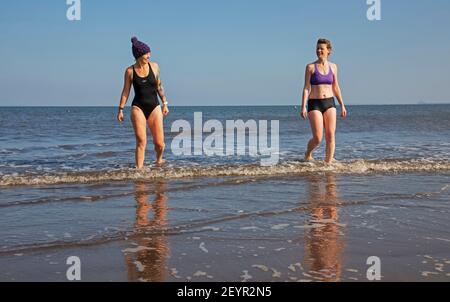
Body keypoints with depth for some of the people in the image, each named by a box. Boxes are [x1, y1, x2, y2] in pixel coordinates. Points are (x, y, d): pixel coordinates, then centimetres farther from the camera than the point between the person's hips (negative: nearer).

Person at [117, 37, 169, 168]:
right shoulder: (130, 71, -2)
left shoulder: (154, 66, 3)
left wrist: (165, 103, 10)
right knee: (141, 141, -10)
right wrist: (120, 109, 1)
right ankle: (139, 169, -3)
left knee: (159, 143, 3)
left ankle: (159, 160, 34)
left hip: (154, 107, 2)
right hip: (138, 108, -2)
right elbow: (125, 91, 4)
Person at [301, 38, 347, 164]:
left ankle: (328, 163, 4)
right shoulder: (310, 67, -2)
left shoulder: (333, 66, 9)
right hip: (314, 104, -3)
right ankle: (308, 154, 23)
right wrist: (303, 107, -11)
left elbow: (335, 87, 14)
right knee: (318, 138, -8)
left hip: (329, 103, 3)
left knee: (330, 135, -5)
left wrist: (342, 105, 11)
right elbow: (306, 87, -4)